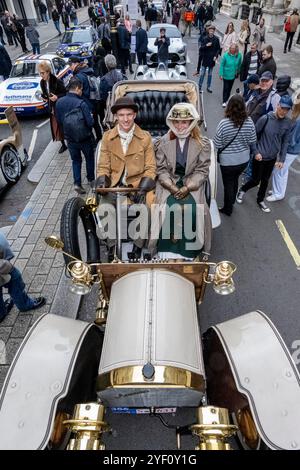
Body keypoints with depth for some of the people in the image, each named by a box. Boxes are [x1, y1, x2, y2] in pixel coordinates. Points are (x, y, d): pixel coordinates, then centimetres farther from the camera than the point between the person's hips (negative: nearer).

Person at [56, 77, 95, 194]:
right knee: (89, 158, 20)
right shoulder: (81, 103, -23)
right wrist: (91, 118, 0)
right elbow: (90, 122, -21)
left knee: (75, 160, 17)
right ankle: (91, 179, 34)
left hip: (70, 138, 3)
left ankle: (77, 183, 5)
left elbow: (59, 121, 3)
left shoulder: (59, 102, -7)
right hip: (85, 138, -3)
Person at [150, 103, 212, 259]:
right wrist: (173, 187, -15)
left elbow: (202, 171, -2)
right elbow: (161, 169, 0)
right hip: (169, 184, 1)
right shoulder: (164, 142, 4)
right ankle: (168, 253, -12)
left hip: (192, 184, 0)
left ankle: (186, 254, -10)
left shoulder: (203, 143, 2)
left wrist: (187, 188, -17)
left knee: (191, 209, -28)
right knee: (171, 207, -28)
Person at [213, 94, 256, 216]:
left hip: (227, 161, -4)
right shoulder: (249, 122, -12)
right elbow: (252, 142, -2)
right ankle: (231, 202, 47)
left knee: (228, 184, 14)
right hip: (244, 160, 4)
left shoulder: (223, 123, -23)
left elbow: (217, 145, -15)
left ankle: (228, 209, 31)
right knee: (235, 180, 26)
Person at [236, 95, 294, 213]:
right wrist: (256, 152, -13)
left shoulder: (288, 123, -6)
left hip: (272, 158, 4)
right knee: (255, 180, 4)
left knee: (265, 180, 17)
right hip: (260, 156, -4)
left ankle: (260, 200, 37)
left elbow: (285, 142, 1)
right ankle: (242, 190, 35)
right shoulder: (265, 118, -17)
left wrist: (281, 159, -1)